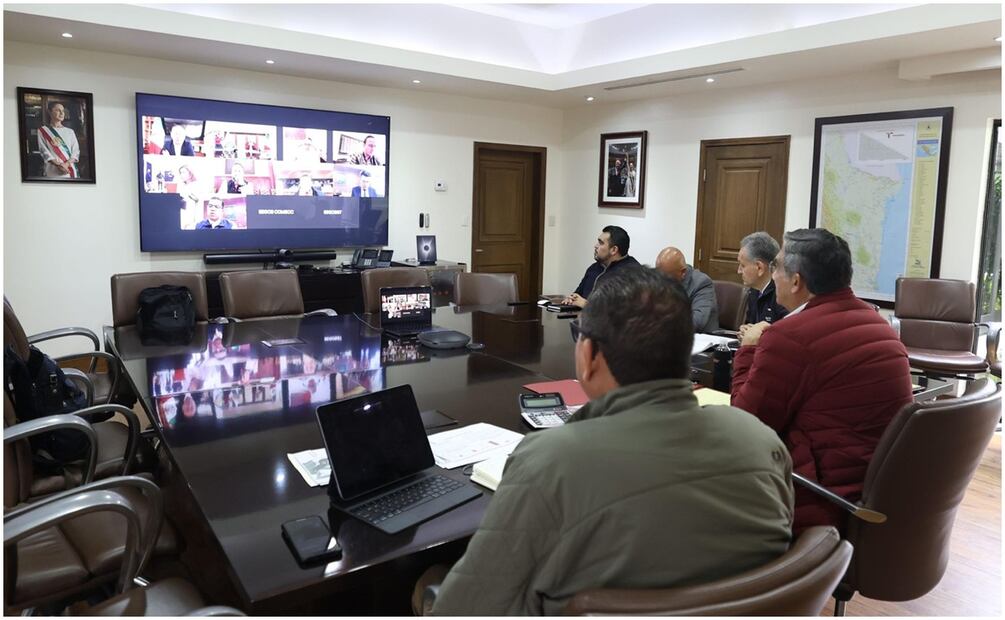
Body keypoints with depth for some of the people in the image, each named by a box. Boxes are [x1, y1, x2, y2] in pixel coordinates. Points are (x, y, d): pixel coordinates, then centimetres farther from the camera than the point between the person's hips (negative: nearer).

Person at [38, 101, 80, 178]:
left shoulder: (70, 131, 15)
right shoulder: (43, 131, 8)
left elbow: (76, 151, 6)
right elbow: (44, 151, -1)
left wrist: (67, 163, -13)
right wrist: (58, 165, -17)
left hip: (70, 168, 3)